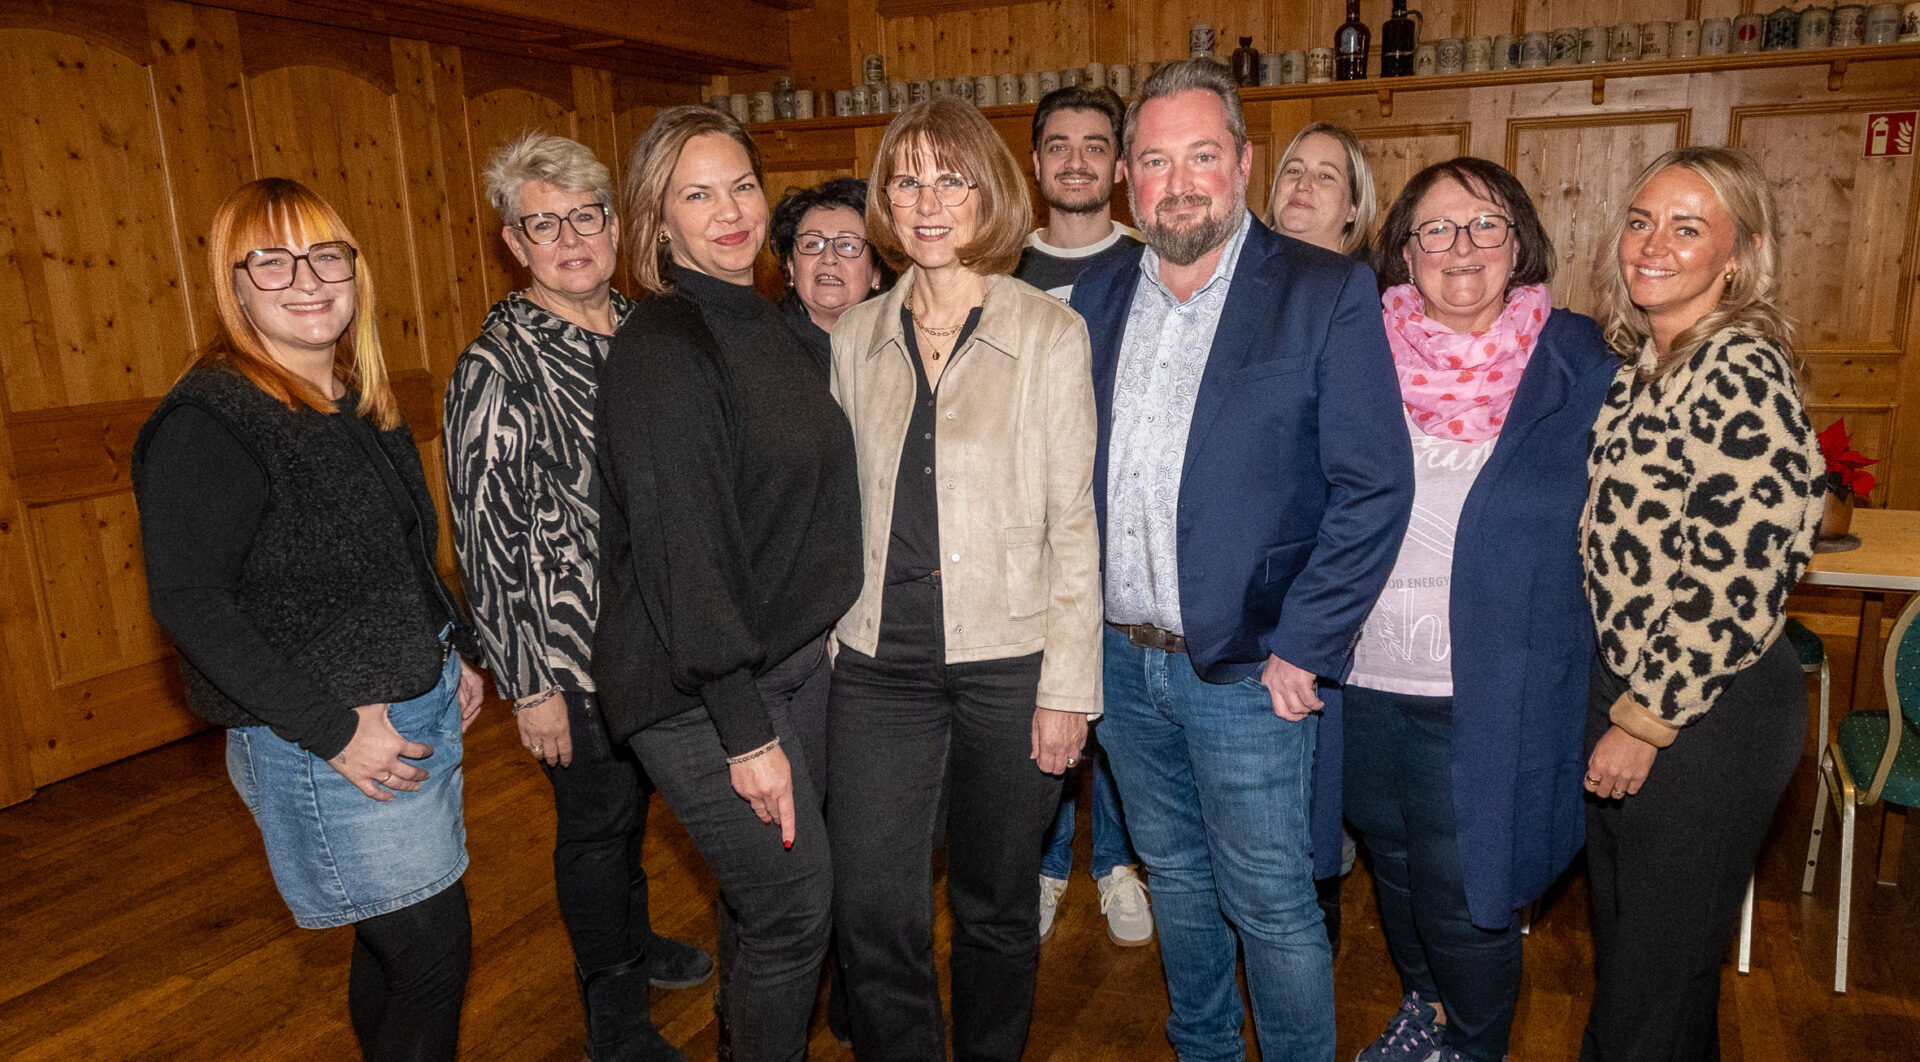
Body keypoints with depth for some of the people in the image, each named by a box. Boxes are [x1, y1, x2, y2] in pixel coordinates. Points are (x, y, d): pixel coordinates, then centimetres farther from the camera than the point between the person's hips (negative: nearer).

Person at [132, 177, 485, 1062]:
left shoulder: (360, 401, 8)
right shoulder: (207, 420, -17)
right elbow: (190, 605, -20)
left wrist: (455, 653, 10)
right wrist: (334, 727, -20)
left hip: (422, 707, 8)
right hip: (327, 743, -8)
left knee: (395, 936, 20)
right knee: (433, 946, -1)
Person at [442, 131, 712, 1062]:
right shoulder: (498, 368, -16)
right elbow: (485, 536, -16)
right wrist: (528, 684, -15)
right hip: (575, 649, -6)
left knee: (632, 805, 24)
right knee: (596, 826, 10)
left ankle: (635, 943, 48)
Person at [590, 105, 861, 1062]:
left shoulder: (768, 327, 8)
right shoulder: (659, 351, -19)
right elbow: (681, 547, -22)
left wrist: (819, 630, 12)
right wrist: (744, 730, -20)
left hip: (793, 658, 8)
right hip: (700, 690, -8)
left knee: (765, 894, 20)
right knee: (795, 905, 3)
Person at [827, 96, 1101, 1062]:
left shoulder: (1049, 333, -4)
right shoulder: (855, 338, 6)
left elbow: (1073, 520, -5)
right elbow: (840, 504, 11)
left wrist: (1068, 685, -7)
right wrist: (826, 641, 8)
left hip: (1008, 663, -2)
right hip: (879, 664, 3)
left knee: (996, 906, 14)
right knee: (872, 915, 3)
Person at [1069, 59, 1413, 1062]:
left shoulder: (1328, 293, -10)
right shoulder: (1098, 295, 6)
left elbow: (1375, 485, -12)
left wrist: (1302, 649, -14)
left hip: (1247, 671, -5)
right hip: (1123, 660, 5)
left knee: (1271, 906, 7)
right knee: (1175, 880, 22)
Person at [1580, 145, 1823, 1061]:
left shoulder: (1741, 373, -19)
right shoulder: (1642, 361, 7)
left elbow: (1737, 585, -23)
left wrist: (1644, 721, -17)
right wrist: (1618, 702, 11)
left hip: (1702, 713, -8)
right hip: (1625, 685, 8)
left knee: (1658, 961, 9)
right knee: (1619, 929, 24)